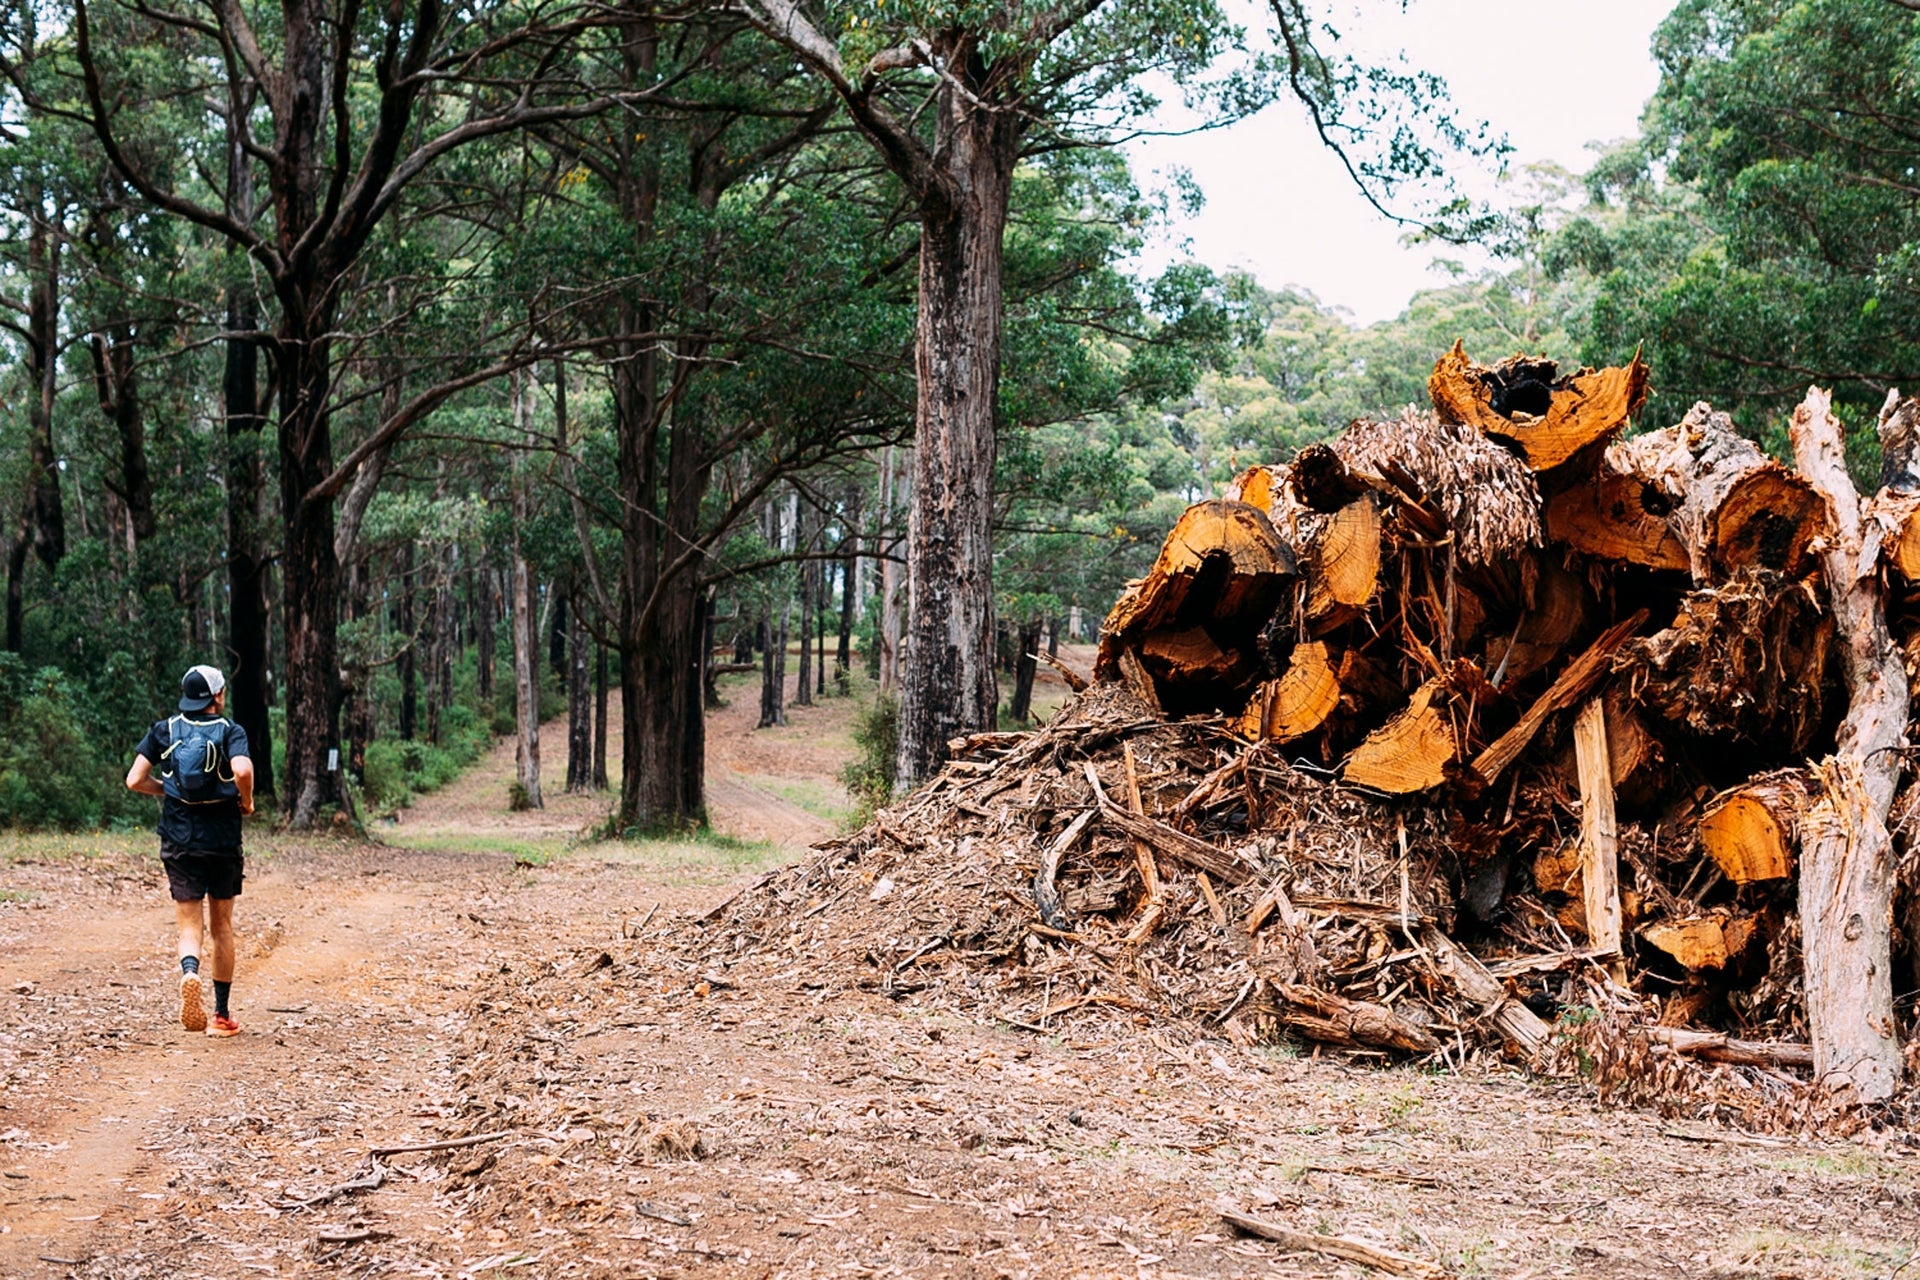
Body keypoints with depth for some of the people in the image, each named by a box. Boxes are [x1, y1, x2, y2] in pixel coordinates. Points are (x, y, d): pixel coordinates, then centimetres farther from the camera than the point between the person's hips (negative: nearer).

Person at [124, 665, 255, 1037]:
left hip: (179, 842, 1)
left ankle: (190, 972, -31)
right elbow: (242, 771, -24)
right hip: (223, 841, -1)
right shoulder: (230, 731, -4)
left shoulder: (164, 730, 4)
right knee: (222, 926, 12)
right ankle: (222, 1015, 17)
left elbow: (135, 781, -2)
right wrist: (246, 801, -5)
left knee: (190, 924, 3)